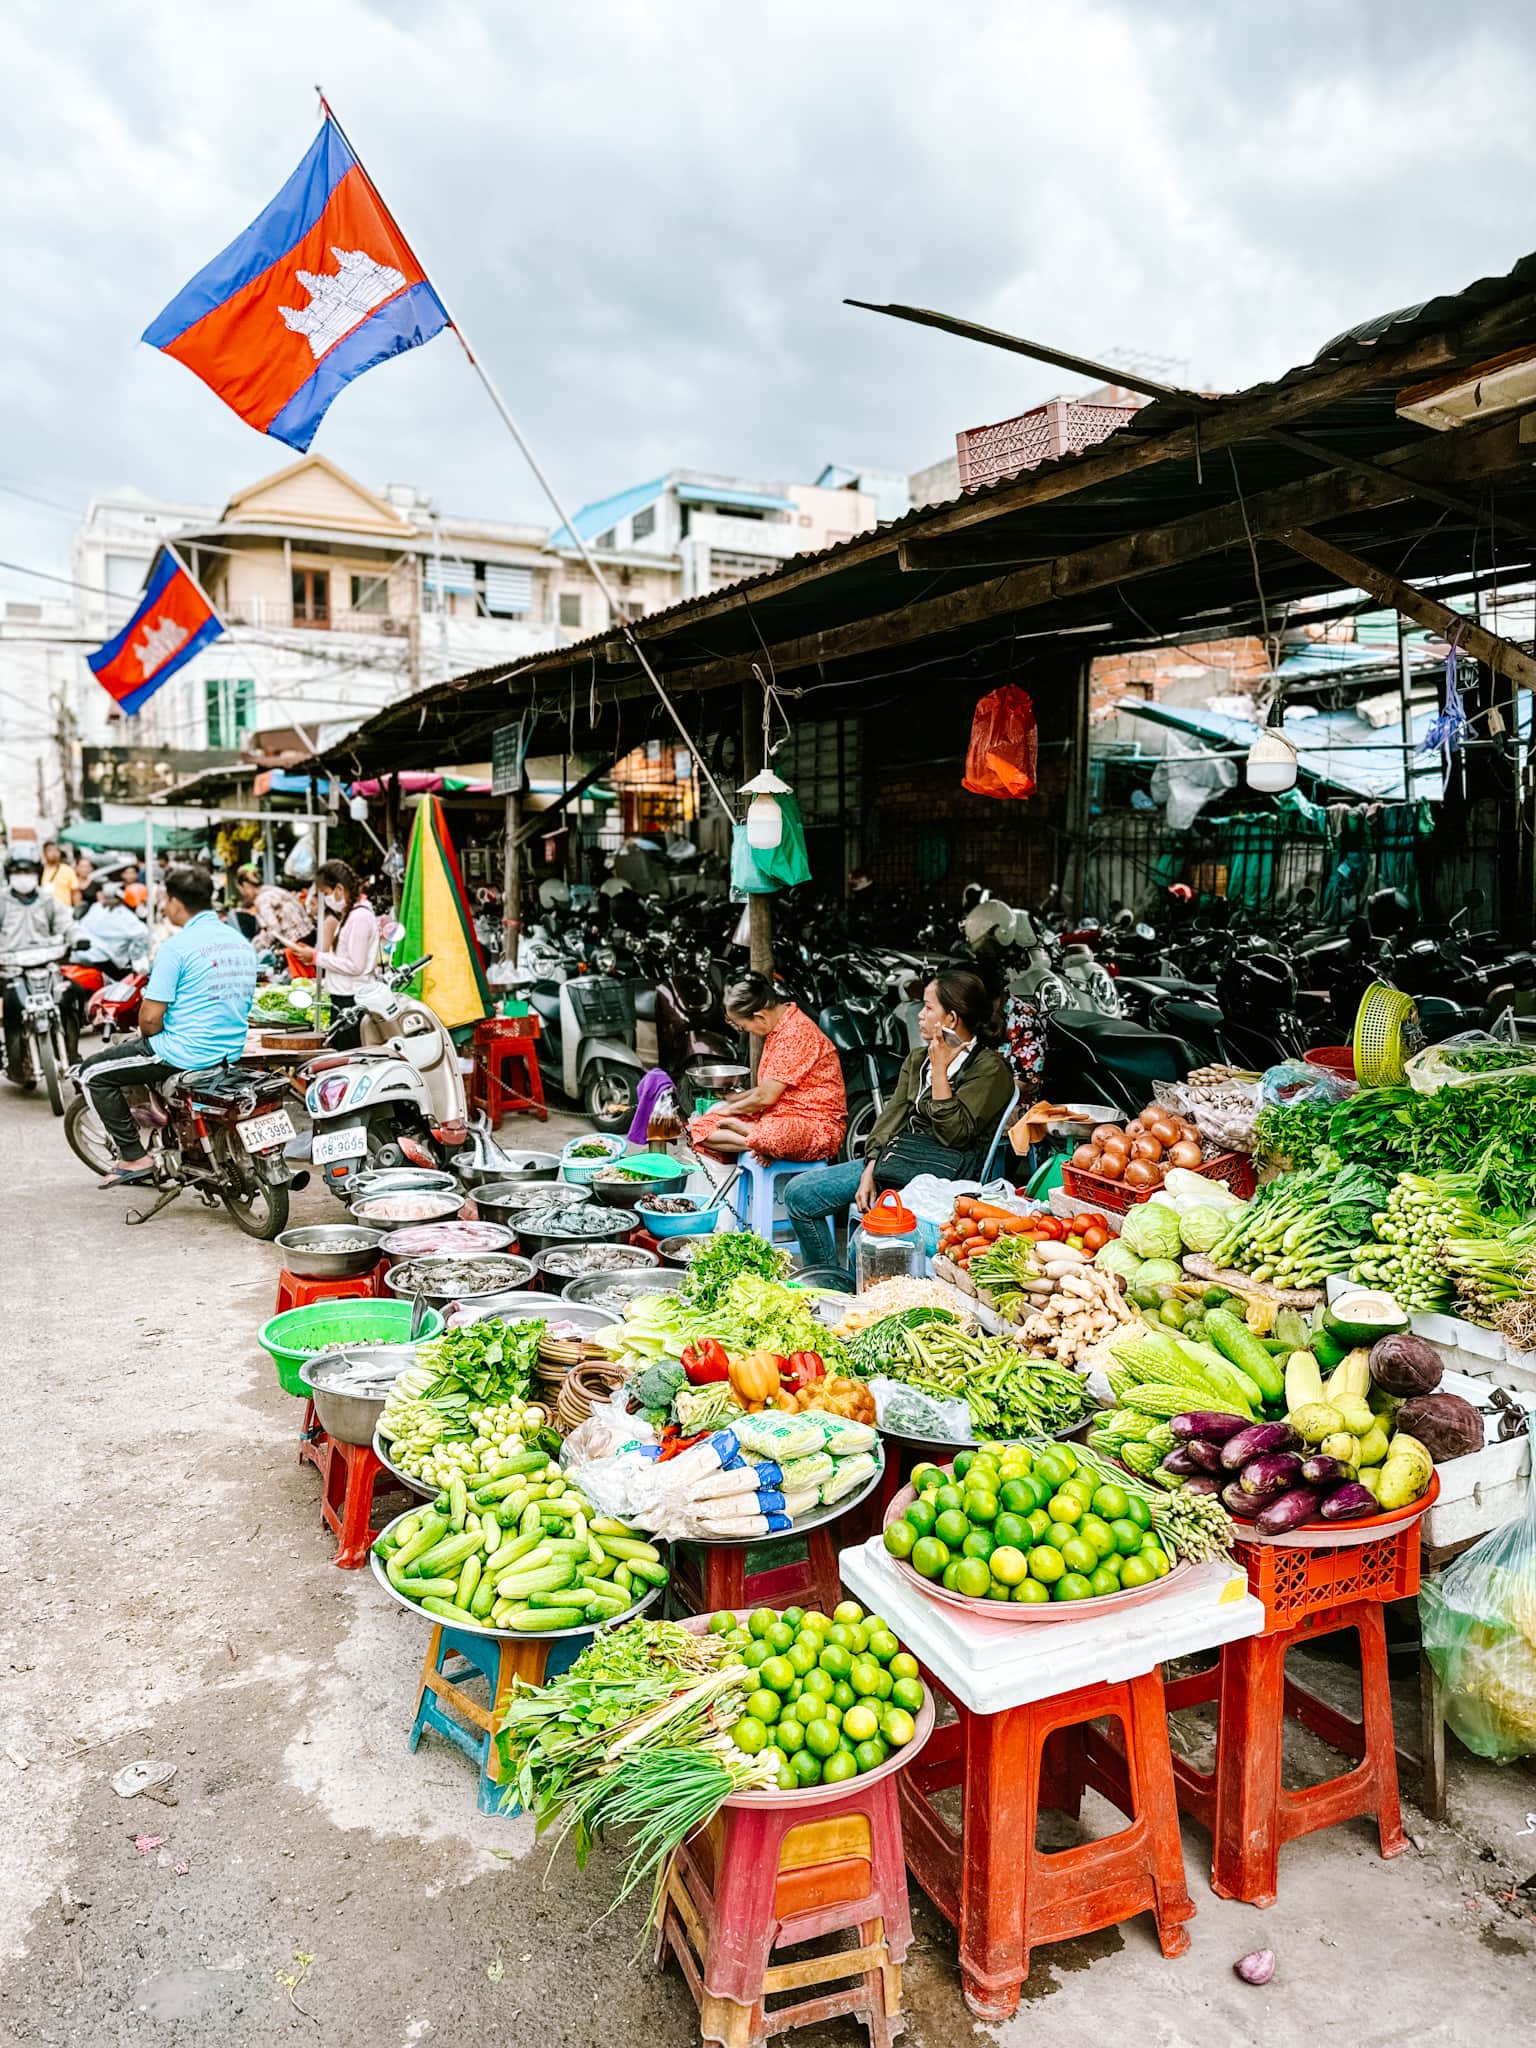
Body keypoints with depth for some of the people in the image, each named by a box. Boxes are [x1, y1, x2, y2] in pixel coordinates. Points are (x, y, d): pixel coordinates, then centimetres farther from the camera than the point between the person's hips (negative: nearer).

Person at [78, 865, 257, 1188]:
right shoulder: (241, 943, 8)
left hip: (186, 1052, -9)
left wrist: (148, 1036, 7)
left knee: (93, 1072, 9)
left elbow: (151, 1018, -17)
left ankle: (134, 1157, 5)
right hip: (231, 1052, 9)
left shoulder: (177, 946, -15)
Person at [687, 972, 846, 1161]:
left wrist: (730, 1108, 2)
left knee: (769, 1138, -46)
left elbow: (766, 1097, -14)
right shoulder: (778, 1028, 14)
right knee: (700, 1127, -3)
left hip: (818, 1126, -11)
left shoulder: (795, 1033, -18)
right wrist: (730, 1100, 19)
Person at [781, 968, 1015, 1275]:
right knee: (799, 1194, -3)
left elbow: (953, 1133, -16)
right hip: (896, 1155, 8)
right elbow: (893, 1114, 9)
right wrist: (869, 1172, -4)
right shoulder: (917, 1059, 17)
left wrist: (940, 1068, -13)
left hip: (943, 1170, -8)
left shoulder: (989, 1067, -6)